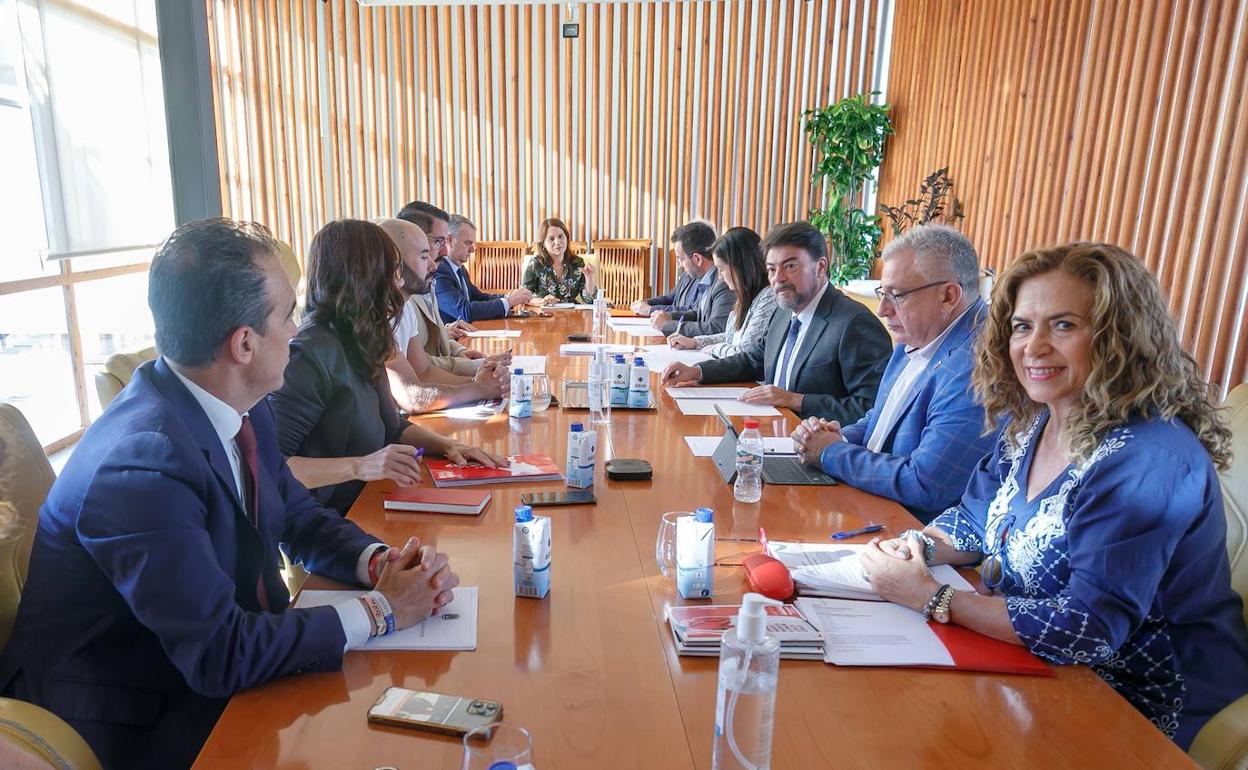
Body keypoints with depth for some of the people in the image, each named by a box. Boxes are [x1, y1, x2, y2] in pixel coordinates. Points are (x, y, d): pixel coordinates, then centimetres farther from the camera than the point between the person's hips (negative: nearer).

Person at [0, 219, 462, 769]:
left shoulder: (243, 412, -5)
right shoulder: (145, 462, -30)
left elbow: (301, 518, 7)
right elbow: (220, 656, -28)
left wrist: (381, 562, -12)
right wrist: (379, 610, -21)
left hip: (218, 668, 7)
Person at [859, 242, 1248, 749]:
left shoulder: (1147, 463, -26)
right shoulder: (1027, 422, -1)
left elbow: (1089, 628, -28)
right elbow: (977, 517, 11)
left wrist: (931, 598, -25)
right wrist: (920, 547, -10)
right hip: (1045, 670, 7)